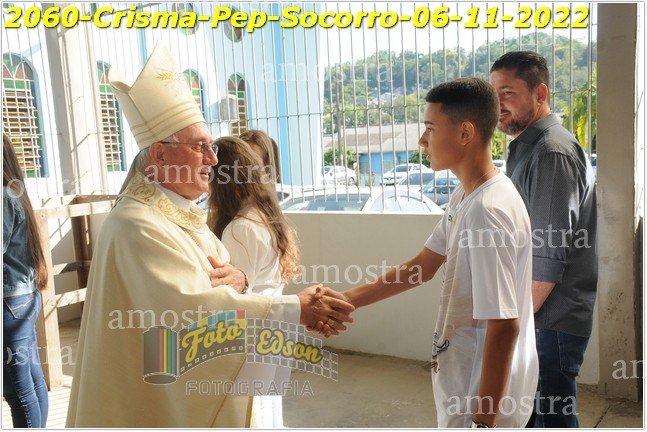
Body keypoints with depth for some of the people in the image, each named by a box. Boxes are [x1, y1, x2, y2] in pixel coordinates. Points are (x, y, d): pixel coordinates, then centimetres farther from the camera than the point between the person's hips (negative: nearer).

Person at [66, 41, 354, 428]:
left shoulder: (184, 213, 5)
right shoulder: (139, 224, -24)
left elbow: (205, 285, 9)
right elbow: (191, 306, -34)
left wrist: (237, 279, -16)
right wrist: (294, 309, -33)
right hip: (163, 399, -8)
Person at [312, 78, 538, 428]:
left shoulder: (488, 211, -27)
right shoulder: (464, 197, 3)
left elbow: (504, 326, -26)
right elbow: (422, 267, 8)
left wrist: (484, 419, -21)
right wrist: (346, 300, 3)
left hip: (483, 396, -9)